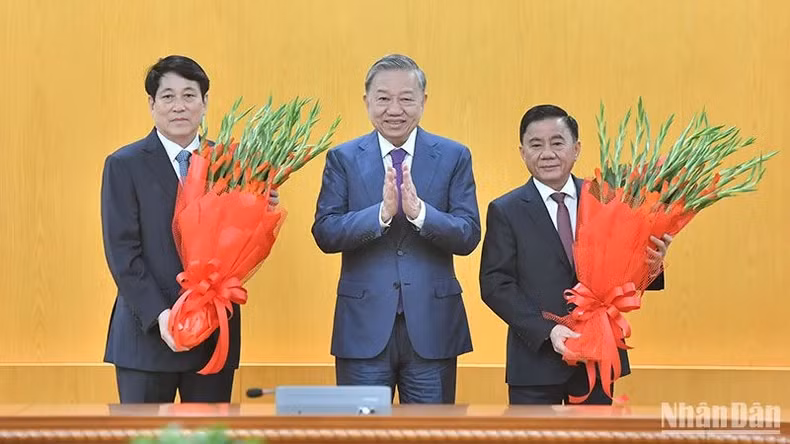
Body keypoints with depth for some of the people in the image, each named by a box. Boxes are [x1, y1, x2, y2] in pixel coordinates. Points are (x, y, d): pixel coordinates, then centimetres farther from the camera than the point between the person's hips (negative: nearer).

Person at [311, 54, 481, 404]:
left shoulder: (454, 157, 3)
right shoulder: (343, 158, 3)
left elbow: (468, 236, -5)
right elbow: (325, 233, -6)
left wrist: (419, 212, -22)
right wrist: (381, 213, -21)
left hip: (432, 326, 0)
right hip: (364, 326, 0)